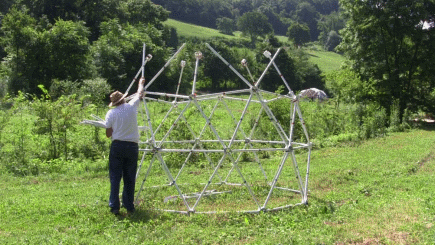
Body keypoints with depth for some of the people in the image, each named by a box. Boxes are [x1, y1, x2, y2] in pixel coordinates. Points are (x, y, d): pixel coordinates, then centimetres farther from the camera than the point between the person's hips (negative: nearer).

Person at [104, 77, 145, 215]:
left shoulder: (111, 113, -2)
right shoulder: (132, 107, 3)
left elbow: (108, 134, 1)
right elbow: (140, 94, 24)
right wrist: (141, 83, 42)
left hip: (117, 146, -1)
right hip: (132, 146, 2)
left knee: (115, 177, 3)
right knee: (130, 178, 8)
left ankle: (114, 206, -1)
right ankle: (129, 207, 12)